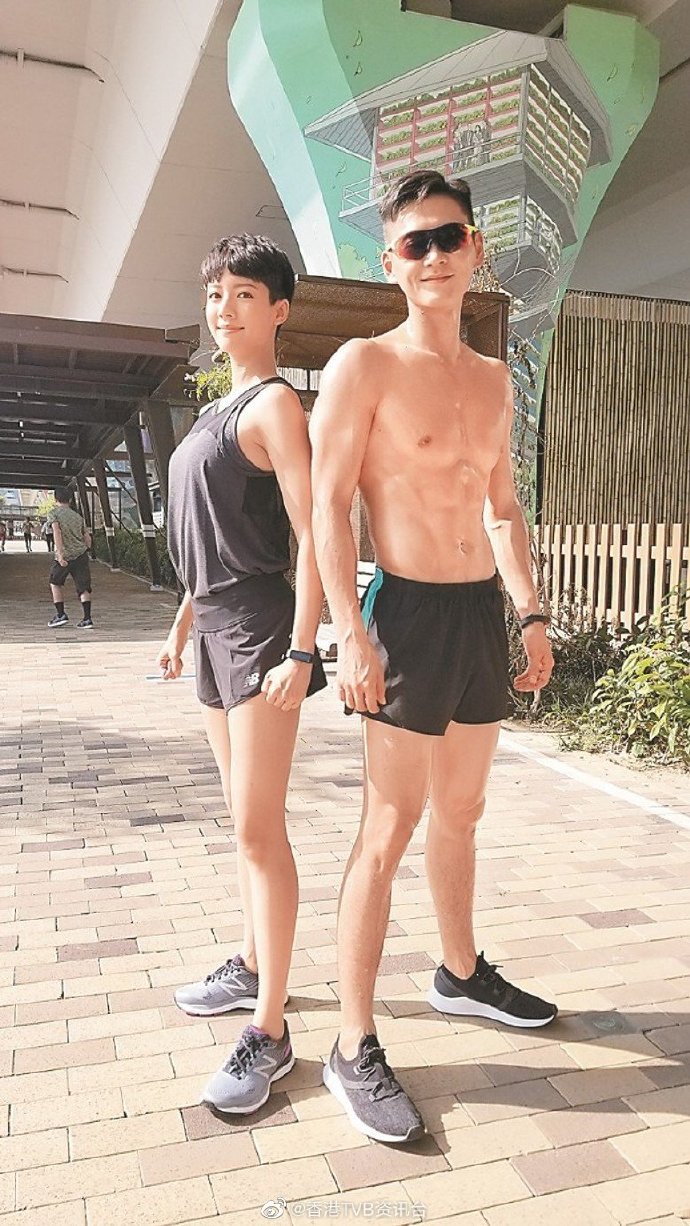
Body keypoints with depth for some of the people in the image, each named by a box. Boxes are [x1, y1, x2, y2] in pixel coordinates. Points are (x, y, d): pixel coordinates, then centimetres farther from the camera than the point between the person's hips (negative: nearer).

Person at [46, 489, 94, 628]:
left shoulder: (53, 512, 1)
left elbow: (56, 532, -14)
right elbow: (88, 538, 14)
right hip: (81, 554, 3)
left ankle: (61, 615, 12)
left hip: (64, 556, -3)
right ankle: (87, 619, -3)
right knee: (83, 587, 4)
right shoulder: (77, 516, 16)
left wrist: (60, 554, -19)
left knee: (55, 583, 18)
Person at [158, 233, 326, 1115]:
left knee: (259, 828, -7)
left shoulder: (274, 404, -8)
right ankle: (252, 968, 32)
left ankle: (269, 1033, 3)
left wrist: (300, 649, -22)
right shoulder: (218, 411, 20)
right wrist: (182, 624, 23)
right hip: (215, 630, 9)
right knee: (245, 820, 17)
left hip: (259, 628, -9)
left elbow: (311, 533, -16)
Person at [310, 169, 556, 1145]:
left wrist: (531, 611, 14)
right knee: (390, 830, -5)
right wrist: (350, 633, -19)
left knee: (460, 813, 18)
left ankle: (462, 974, 38)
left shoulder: (493, 378, 15)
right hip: (410, 614, -7)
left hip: (484, 614, 7)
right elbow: (327, 505, -11)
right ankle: (355, 1048, 8)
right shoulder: (365, 365, -6)